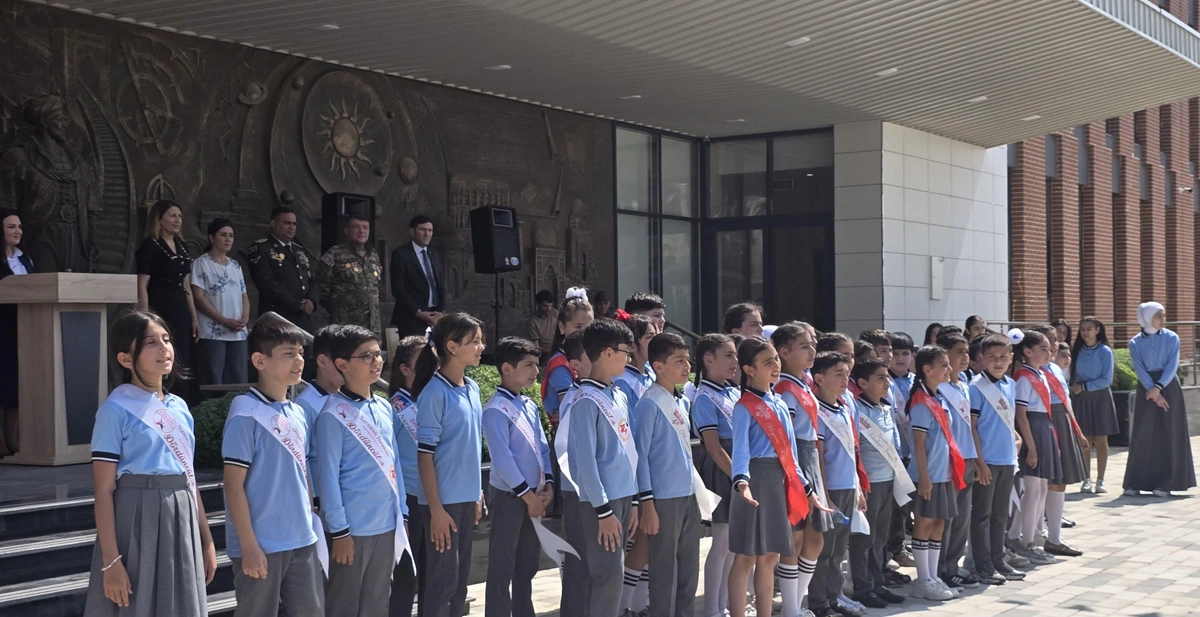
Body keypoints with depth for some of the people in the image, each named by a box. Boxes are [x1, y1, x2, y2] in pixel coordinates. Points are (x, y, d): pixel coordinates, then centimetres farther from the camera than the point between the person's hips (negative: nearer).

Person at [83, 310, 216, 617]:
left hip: (180, 523, 6)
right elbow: (104, 490, -11)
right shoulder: (116, 410, -9)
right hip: (137, 522, -6)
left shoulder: (180, 407, 11)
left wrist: (207, 541, 16)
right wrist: (111, 561, -16)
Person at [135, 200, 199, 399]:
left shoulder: (182, 246, 15)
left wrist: (194, 317, 15)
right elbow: (142, 287, -11)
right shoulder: (150, 246, -6)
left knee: (182, 366, 8)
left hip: (180, 312, 7)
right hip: (160, 311, -7)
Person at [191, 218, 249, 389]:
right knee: (213, 383, -7)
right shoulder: (202, 263, -1)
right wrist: (224, 321, -14)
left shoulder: (235, 266, 17)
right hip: (212, 333, -6)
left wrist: (245, 318, -3)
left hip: (238, 333, 6)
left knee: (238, 383, 4)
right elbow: (199, 297, -9)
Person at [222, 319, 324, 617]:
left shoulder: (298, 413, 10)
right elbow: (234, 485, -14)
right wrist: (249, 545, -16)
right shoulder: (246, 413, -12)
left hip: (303, 540, 7)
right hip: (262, 545, -7)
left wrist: (311, 522, 13)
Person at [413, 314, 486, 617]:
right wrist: (436, 509, -17)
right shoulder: (434, 393, -15)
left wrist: (478, 494, 15)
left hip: (467, 497, 7)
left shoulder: (473, 389, 7)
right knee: (443, 579, 1)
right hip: (444, 500, -7)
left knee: (461, 576, 14)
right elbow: (425, 455, -16)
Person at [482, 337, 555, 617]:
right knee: (502, 566, 0)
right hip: (508, 495, -8)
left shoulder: (530, 406, 10)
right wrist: (527, 494, -16)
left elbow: (542, 448, 12)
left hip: (534, 496, 8)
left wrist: (548, 485, -1)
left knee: (527, 565, 16)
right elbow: (502, 458, -20)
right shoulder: (496, 409, -15)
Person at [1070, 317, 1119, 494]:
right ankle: (1086, 480, 8)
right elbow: (1073, 375, 8)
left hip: (1100, 398, -2)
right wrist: (1076, 388, -9)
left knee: (1100, 440, 2)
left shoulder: (1105, 351, -5)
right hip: (1080, 399, 2)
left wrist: (1084, 386, -13)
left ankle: (1100, 480, 7)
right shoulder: (1078, 351, 5)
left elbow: (1106, 380, -9)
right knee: (1084, 441, 2)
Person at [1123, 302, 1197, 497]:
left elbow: (1172, 365, -8)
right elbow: (1139, 370, -7)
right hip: (1146, 388, 0)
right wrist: (1153, 392, -17)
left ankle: (1166, 483, 2)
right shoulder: (1135, 343, 1)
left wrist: (1158, 387, -20)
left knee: (1168, 433, -2)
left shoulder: (1171, 338, 0)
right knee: (1142, 434, 0)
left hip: (1168, 386, 0)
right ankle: (1136, 483, 3)